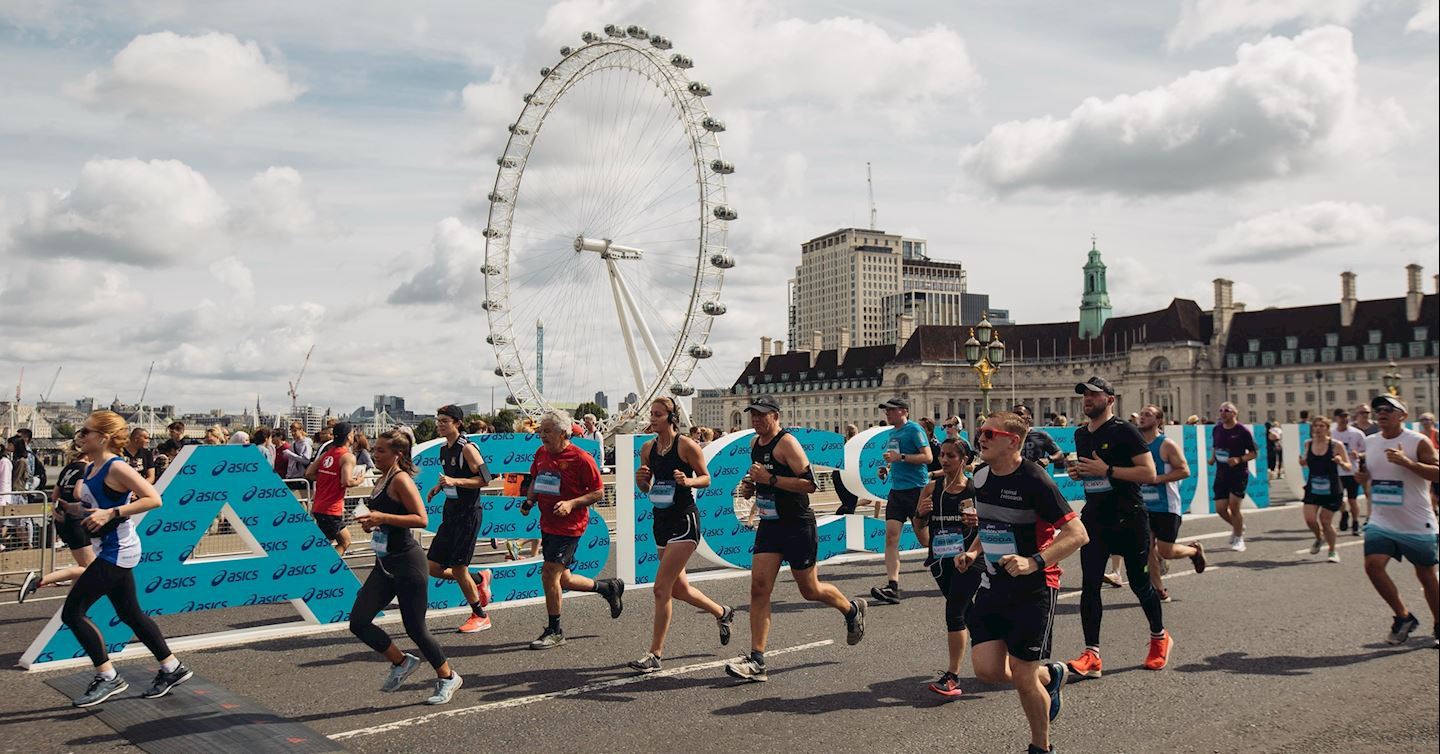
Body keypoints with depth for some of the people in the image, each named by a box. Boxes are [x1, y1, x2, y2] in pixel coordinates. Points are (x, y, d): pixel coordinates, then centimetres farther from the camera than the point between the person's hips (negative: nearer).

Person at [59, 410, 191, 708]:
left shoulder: (116, 468, -17)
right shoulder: (90, 469, 9)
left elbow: (153, 499, -24)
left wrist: (111, 513, -26)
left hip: (117, 551, -10)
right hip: (109, 550, 10)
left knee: (72, 612, -7)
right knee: (130, 614, 15)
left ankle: (108, 677, 3)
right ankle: (172, 668, 26)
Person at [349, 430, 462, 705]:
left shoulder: (401, 479, -14)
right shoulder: (382, 480, 11)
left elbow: (421, 519, -22)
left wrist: (383, 518, -26)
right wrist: (370, 523, 5)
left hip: (407, 563, -9)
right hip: (385, 564, 9)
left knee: (415, 628, 0)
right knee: (358, 622, 2)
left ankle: (448, 677, 21)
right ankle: (402, 662, 21)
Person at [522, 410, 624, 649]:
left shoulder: (581, 458, -15)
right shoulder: (541, 453, 5)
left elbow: (599, 492, -10)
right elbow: (535, 480, 22)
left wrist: (571, 503, -22)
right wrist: (529, 501, 3)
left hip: (569, 526, -8)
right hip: (547, 524, 8)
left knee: (549, 574, -10)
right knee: (562, 579, 13)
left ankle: (554, 631, 7)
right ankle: (609, 587, 36)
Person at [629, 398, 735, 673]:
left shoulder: (687, 445, -11)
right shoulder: (647, 448, 6)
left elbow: (706, 478, -3)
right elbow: (646, 488, 14)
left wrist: (688, 481, -22)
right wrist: (641, 480, -8)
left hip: (684, 521, -7)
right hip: (662, 520, 8)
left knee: (661, 588, -11)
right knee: (679, 589, 16)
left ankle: (655, 654, -1)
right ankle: (722, 612, 42)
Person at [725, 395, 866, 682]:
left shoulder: (787, 443, -17)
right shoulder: (754, 443, 10)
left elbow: (810, 484, -23)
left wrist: (770, 479, -27)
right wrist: (751, 486, 6)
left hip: (798, 526, -7)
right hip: (769, 525, 7)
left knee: (810, 590, 8)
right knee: (759, 588, -6)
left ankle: (852, 610, 39)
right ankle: (756, 661, -5)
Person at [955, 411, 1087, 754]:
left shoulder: (1034, 480, -18)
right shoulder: (981, 476, 5)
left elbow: (1078, 534, -19)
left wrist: (1035, 562, -28)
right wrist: (973, 552, 5)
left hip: (1033, 588, -6)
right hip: (993, 584, 6)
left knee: (1022, 676, -1)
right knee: (987, 669, -2)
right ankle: (1049, 676, 28)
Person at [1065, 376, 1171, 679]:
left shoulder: (1125, 431, -11)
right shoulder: (1080, 434, 11)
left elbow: (1149, 473, -17)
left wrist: (1107, 470, -23)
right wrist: (1077, 472, 4)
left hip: (1129, 519, -5)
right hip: (1094, 518, 5)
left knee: (1139, 582, 8)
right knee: (1089, 584, -6)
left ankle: (1160, 638, 33)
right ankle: (1092, 654, -5)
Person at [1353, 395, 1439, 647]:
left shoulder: (1418, 442, -11)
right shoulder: (1369, 442, 6)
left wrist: (1407, 462, -30)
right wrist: (1361, 477, -3)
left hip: (1416, 524, -4)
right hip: (1381, 522, 4)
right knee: (1373, 565, -12)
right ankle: (1404, 617, 7)